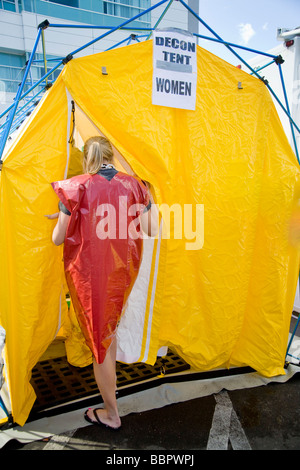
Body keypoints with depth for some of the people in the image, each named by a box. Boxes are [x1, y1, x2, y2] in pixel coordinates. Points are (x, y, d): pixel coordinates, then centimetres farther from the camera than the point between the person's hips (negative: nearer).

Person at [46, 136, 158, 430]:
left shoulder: (76, 188, -12)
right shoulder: (134, 185, -3)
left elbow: (58, 239, -7)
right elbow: (152, 231, -2)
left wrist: (58, 217, 15)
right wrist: (150, 202, 13)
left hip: (89, 273, -4)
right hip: (123, 270, 4)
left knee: (99, 339, 9)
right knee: (109, 326, 29)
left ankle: (111, 414, 26)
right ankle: (109, 381, 50)